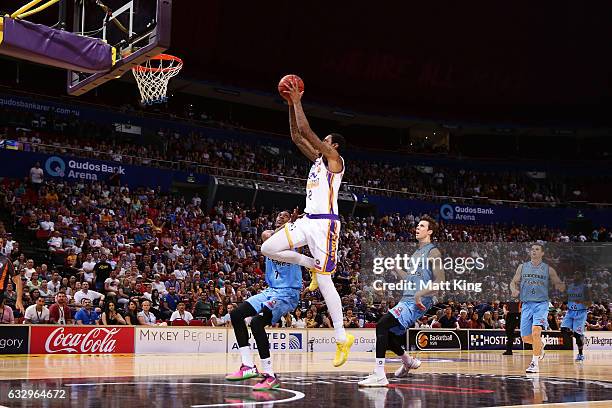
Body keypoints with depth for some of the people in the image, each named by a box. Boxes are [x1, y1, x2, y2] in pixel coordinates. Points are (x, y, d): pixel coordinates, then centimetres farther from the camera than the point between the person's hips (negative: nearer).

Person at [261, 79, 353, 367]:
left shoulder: (334, 158, -5)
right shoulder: (318, 158, 20)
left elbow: (306, 131, -12)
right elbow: (297, 136, 21)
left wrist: (297, 101, -3)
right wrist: (291, 104, 15)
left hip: (325, 223, -8)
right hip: (308, 221, 8)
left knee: (324, 280, -9)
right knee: (268, 249, -2)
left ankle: (342, 338, -2)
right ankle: (311, 264, 15)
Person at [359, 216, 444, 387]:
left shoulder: (432, 252, -4)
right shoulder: (417, 253, 23)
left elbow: (440, 280, -14)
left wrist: (420, 294, -24)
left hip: (417, 302, -9)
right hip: (407, 299, 9)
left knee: (382, 325, -25)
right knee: (388, 336, 14)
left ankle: (379, 375, -28)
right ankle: (408, 361, 38)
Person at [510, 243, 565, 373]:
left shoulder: (548, 269, 4)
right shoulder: (522, 267, 9)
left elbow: (559, 284, 9)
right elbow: (513, 282, 12)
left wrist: (561, 286, -16)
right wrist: (514, 290, -11)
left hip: (541, 304, -3)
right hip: (526, 305, 3)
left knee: (536, 332, -23)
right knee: (526, 338, 4)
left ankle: (535, 363, -14)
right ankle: (540, 346, 38)